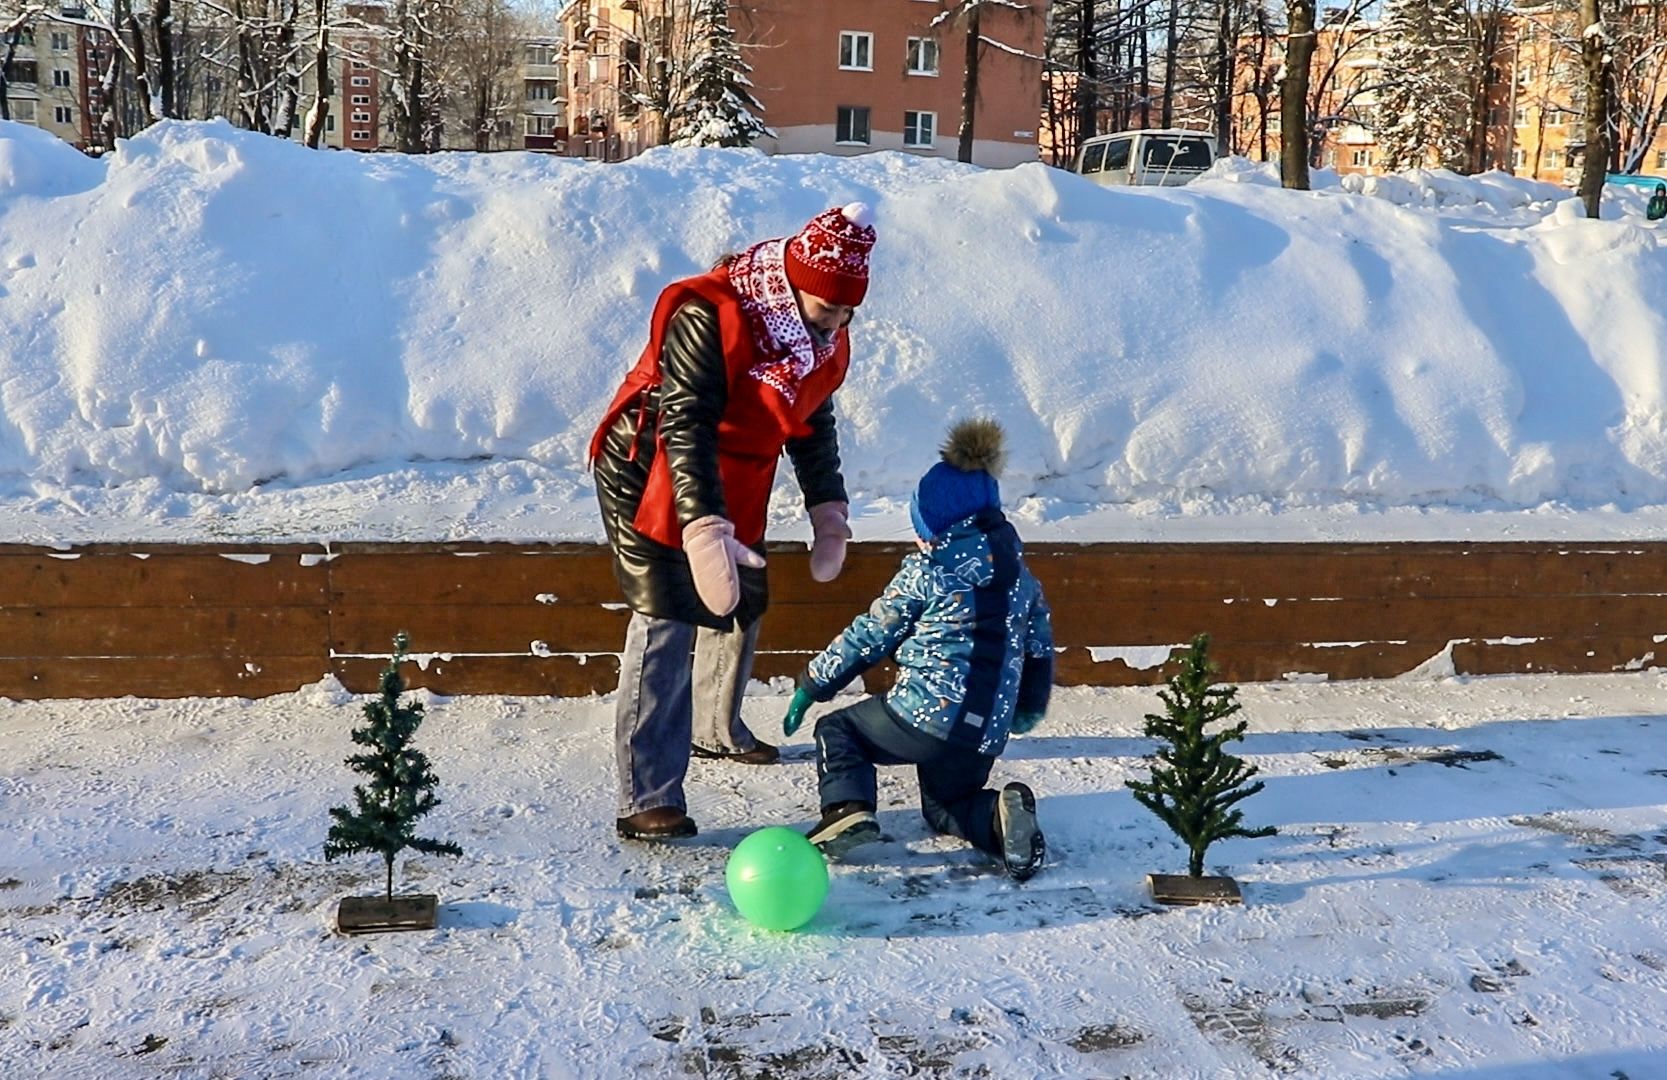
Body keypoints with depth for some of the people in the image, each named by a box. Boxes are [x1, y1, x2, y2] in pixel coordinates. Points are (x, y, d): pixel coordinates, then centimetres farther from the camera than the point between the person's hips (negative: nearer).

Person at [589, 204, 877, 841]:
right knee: (665, 624, -15)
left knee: (741, 609, 19)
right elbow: (686, 427, -33)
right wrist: (705, 531, -42)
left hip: (734, 489, 8)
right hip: (650, 478, -8)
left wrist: (828, 513, 6)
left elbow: (813, 424, 11)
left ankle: (716, 728, 45)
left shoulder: (826, 336, -2)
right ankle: (645, 801, -13)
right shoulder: (709, 319, -28)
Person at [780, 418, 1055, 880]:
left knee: (836, 729, 17)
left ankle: (846, 810, -8)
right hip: (988, 735, 6)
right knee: (944, 806, 28)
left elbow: (869, 636, 1)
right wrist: (1029, 710, 35)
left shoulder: (927, 569, -5)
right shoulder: (1019, 572, 12)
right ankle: (1000, 817, -4)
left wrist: (812, 683, 12)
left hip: (927, 713, -6)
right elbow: (1039, 647, 19)